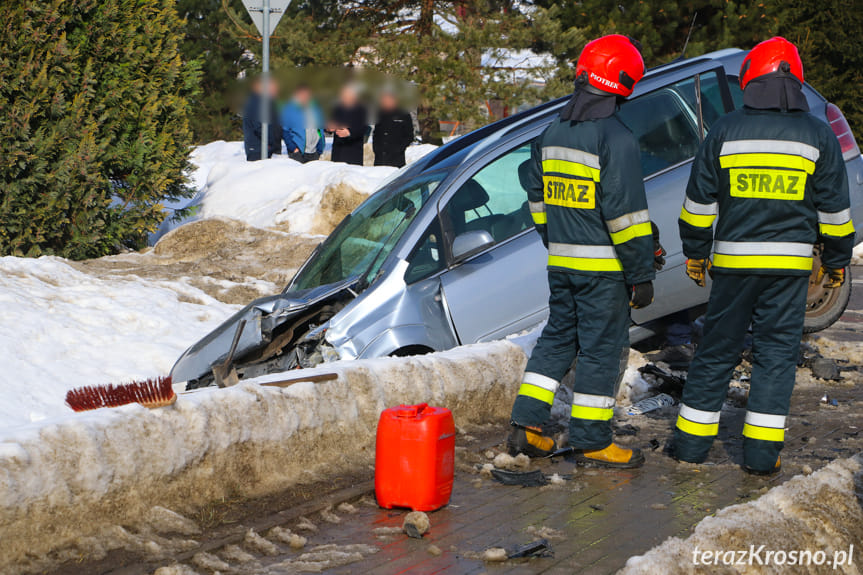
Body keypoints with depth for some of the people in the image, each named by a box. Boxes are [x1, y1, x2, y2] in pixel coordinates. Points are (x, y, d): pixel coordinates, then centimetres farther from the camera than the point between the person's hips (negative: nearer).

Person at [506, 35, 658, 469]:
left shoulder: (551, 134, 9)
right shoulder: (616, 140, -16)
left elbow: (538, 199, 17)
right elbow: (625, 213, -17)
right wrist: (642, 275, -12)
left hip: (561, 264, 7)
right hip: (603, 267, -7)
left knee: (557, 338, 17)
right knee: (603, 349, 1)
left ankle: (525, 426, 14)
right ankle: (590, 442, 6)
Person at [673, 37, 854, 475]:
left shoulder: (725, 131, 0)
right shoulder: (818, 135, 1)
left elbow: (699, 201, 4)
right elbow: (833, 208, 5)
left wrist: (695, 253, 14)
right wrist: (836, 260, 15)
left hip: (734, 259, 1)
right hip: (790, 262, 0)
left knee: (717, 349, 9)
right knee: (777, 352, 5)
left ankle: (692, 441, 14)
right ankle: (761, 452, 3)